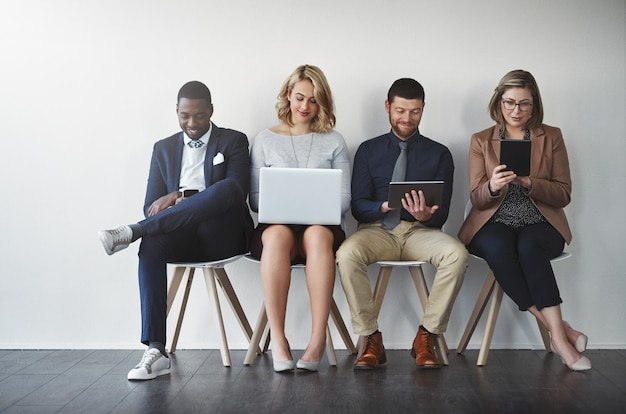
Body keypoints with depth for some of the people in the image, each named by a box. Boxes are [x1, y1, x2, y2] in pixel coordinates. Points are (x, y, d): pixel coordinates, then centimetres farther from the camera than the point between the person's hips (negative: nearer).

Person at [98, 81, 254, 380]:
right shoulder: (164, 148, 18)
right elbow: (151, 206, 12)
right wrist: (172, 204, -14)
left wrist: (179, 196, -18)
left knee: (227, 189, -35)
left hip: (221, 236, -2)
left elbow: (238, 188, -10)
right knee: (151, 244, -34)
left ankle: (132, 232, -33)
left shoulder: (233, 141, 9)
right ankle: (155, 351, -35)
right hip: (180, 237, 3)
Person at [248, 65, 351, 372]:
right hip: (274, 225, 0)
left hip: (322, 226, 0)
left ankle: (318, 339, -38)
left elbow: (344, 199, 8)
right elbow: (254, 197, 9)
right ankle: (277, 339, -35)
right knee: (278, 234, -37)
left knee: (316, 235, -37)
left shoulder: (334, 142, 16)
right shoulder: (265, 140, 15)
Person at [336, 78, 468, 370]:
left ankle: (426, 336, -17)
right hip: (378, 229, 0)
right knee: (347, 253, -33)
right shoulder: (369, 150, 13)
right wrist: (385, 206, -19)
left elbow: (442, 213, 5)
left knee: (457, 253, -32)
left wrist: (426, 215, -20)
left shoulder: (439, 154, 12)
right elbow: (358, 206, 3)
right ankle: (370, 338, -19)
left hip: (421, 231, 1)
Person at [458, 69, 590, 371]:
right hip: (494, 225, 0)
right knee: (498, 248, -34)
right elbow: (477, 199, 5)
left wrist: (530, 183, -16)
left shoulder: (551, 137, 9)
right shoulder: (481, 141, 9)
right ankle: (559, 331, -28)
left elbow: (563, 195, 4)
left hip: (539, 225, 0)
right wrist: (492, 186, -20)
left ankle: (557, 335, -31)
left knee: (528, 246, -35)